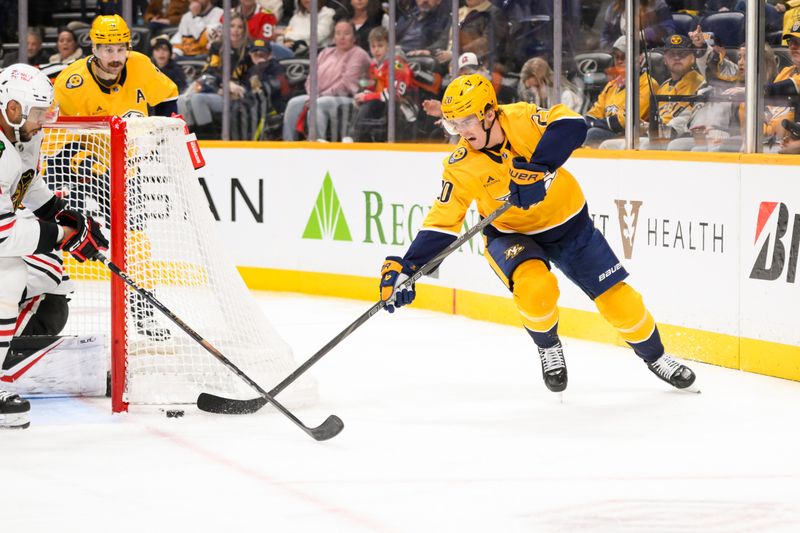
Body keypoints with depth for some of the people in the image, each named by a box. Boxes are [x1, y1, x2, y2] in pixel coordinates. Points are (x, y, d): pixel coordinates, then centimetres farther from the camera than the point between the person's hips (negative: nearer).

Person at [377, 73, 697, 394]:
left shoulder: (521, 119, -23)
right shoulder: (462, 167, -20)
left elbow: (571, 124, -37)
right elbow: (442, 222, -20)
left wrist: (539, 165, -47)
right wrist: (406, 267, -30)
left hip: (568, 222, 1)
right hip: (511, 235, -1)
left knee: (616, 296, 1)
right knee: (535, 287, -31)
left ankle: (654, 355, 28)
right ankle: (548, 347, 0)